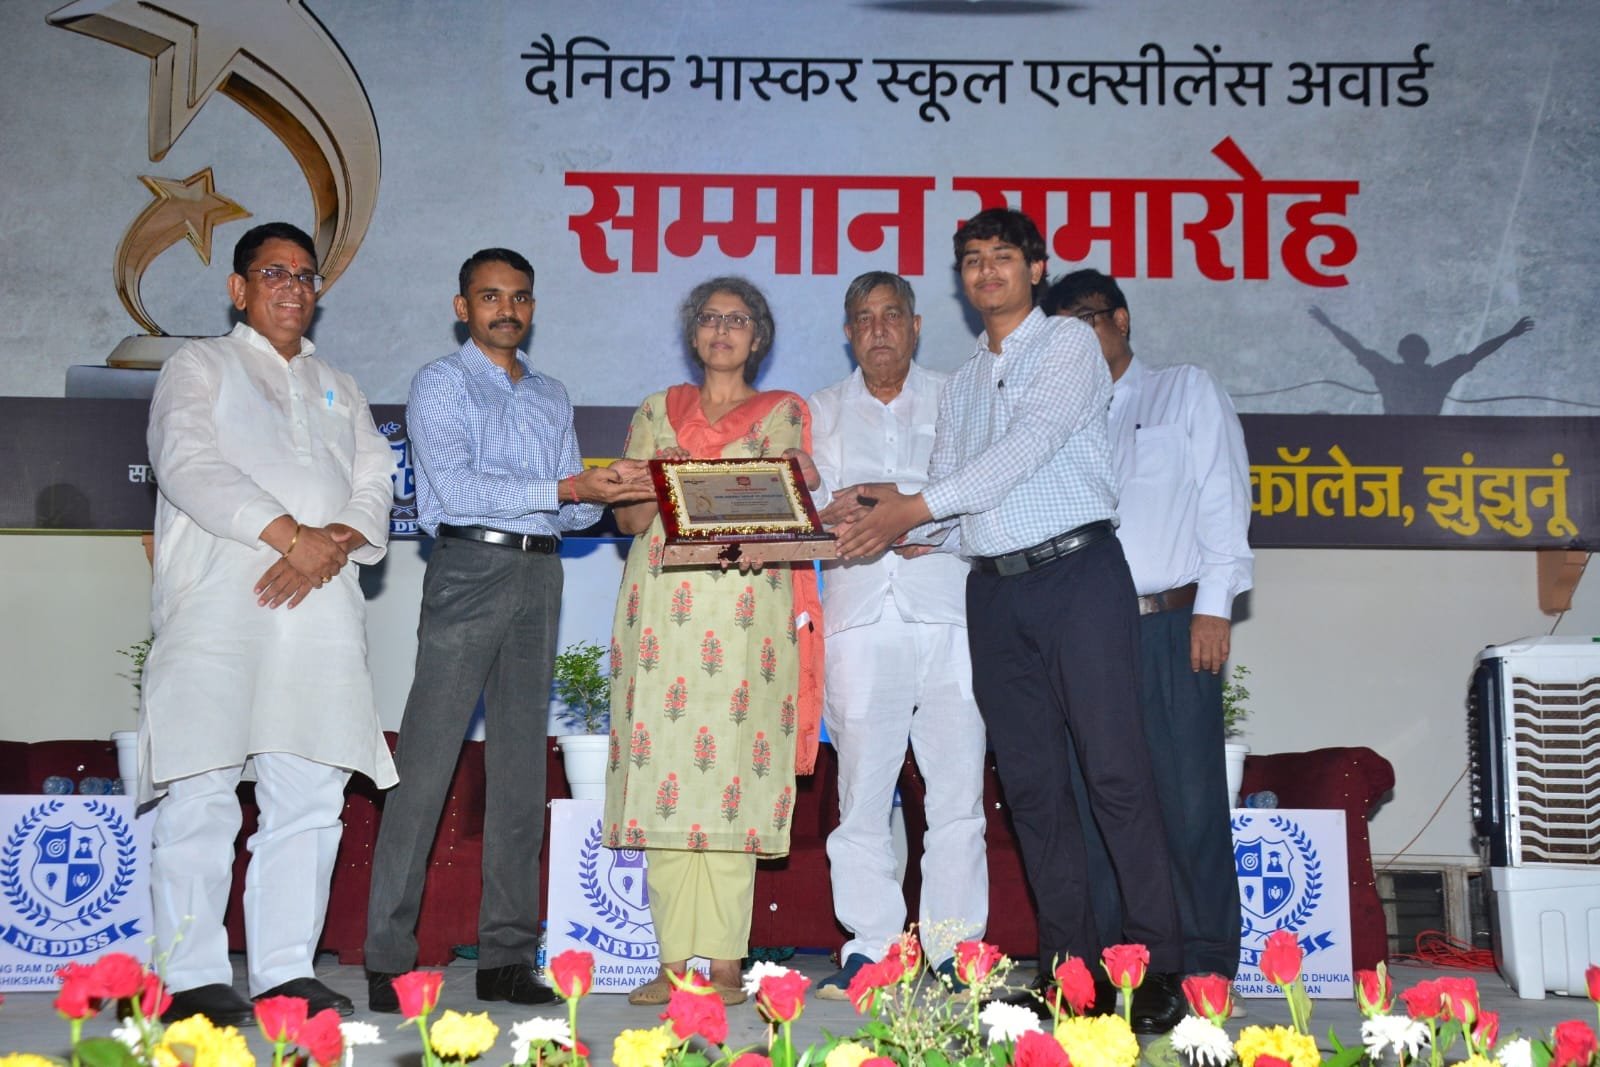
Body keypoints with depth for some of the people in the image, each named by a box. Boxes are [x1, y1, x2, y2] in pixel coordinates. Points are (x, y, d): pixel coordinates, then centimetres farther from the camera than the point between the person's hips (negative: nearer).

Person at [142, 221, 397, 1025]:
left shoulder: (339, 390, 27)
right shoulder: (200, 367, 13)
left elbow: (375, 485, 13)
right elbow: (191, 464, -4)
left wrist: (330, 544, -8)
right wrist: (290, 533, -15)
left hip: (322, 606, 4)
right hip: (218, 601, -4)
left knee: (311, 797, 0)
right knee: (201, 793, -8)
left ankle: (288, 973, 4)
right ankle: (194, 980, -3)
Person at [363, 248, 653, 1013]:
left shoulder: (552, 398, 21)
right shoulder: (441, 384, 4)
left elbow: (571, 507, 16)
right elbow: (457, 487, -10)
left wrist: (608, 492, -6)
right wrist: (565, 489, -14)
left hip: (539, 577, 6)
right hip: (469, 569, -5)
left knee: (522, 767, 4)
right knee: (426, 764, -8)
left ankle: (507, 955, 9)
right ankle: (387, 958, -3)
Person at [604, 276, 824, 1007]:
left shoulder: (784, 413, 15)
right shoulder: (656, 413, 20)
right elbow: (627, 514, 14)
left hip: (747, 604, -2)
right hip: (663, 606, 2)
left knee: (734, 777, -8)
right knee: (664, 776, -4)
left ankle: (725, 963, -4)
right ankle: (675, 962, 1)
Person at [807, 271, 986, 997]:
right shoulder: (823, 413, 19)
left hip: (947, 614, -1)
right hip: (859, 616, 1)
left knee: (958, 786, -3)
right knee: (860, 787, -1)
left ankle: (955, 949, 5)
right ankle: (869, 945, 7)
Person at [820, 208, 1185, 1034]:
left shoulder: (1069, 344, 3)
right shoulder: (960, 385, 22)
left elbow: (1028, 447, -11)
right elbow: (945, 485, 14)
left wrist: (916, 506, -14)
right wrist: (880, 505, -7)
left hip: (1077, 572, -6)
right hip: (994, 589, 6)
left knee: (1114, 771, -9)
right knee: (1031, 782, 4)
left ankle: (1155, 968, -5)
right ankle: (1068, 967, 10)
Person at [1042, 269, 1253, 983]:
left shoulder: (1186, 392, 13)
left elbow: (1223, 496, 3)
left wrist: (1213, 606, -8)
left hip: (1170, 627, -3)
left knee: (1189, 797, -5)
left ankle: (1206, 961, 4)